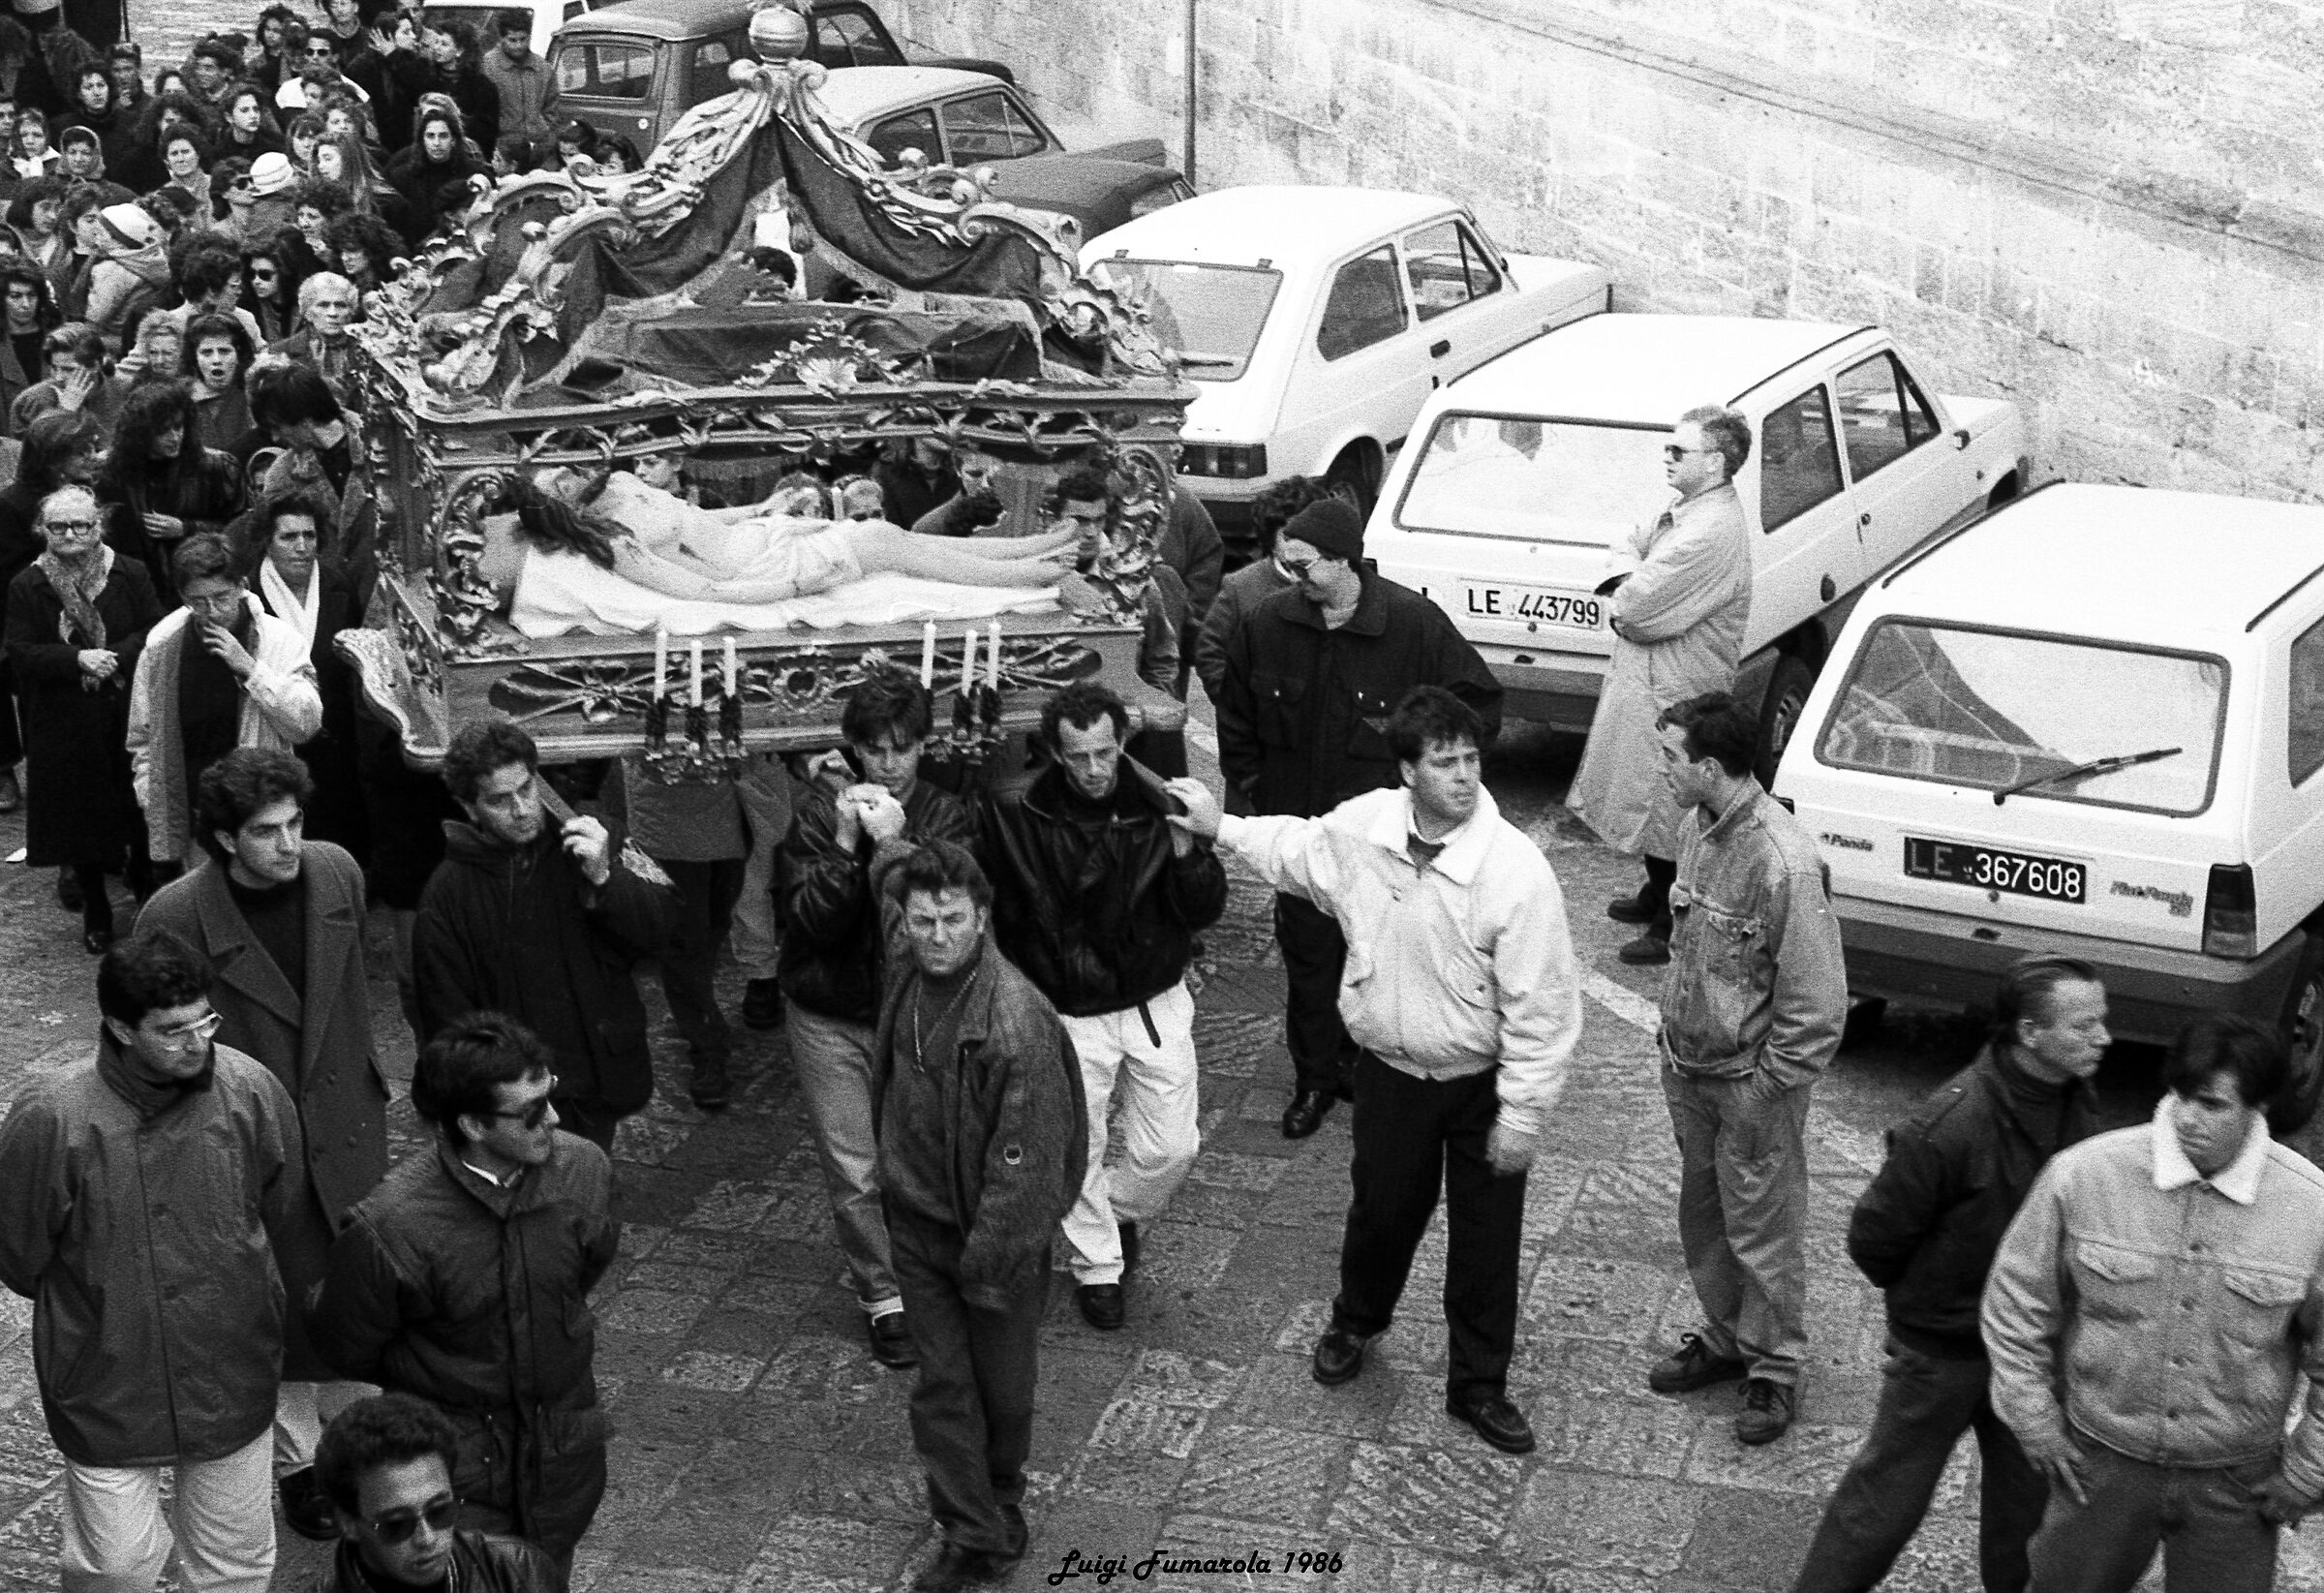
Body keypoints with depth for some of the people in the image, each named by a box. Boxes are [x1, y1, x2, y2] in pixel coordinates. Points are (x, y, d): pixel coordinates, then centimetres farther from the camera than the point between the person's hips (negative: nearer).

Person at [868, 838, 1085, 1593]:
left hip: (995, 1232, -5)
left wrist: (988, 1266, -20)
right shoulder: (908, 967, -7)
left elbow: (1022, 1160, -24)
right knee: (942, 1382, 7)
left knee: (1003, 1383, 14)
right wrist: (891, 841, 20)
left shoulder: (1016, 1020, -28)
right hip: (917, 1219, 5)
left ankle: (1000, 1499, 40)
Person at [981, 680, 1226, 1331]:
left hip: (1156, 1003, 1)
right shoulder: (1022, 816, -15)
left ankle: (1122, 1210, 39)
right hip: (1070, 1015, -1)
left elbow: (1205, 912, -11)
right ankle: (1097, 1265, 33)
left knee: (1172, 1147, 8)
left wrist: (1186, 848, -27)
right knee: (1077, 1153, 10)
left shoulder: (1159, 806, -12)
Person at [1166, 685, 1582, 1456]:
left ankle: (1478, 1385, 33)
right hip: (1390, 1070, 3)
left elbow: (1540, 1008, -21)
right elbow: (1298, 847, 13)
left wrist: (1522, 1116, -17)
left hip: (1483, 1082, -3)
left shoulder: (1516, 868, -27)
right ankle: (1355, 1323, 53)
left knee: (1486, 1239, 11)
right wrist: (1220, 827, 10)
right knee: (1381, 1211, 23)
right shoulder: (1363, 825, -14)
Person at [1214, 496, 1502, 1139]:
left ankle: (1361, 1061, 28)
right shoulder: (1266, 625, -3)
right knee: (1306, 951, 9)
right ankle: (1314, 1077, 23)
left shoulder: (1415, 623, -13)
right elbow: (1235, 716, 14)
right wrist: (1252, 783, 9)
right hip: (1298, 825, 3)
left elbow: (1479, 701, -1)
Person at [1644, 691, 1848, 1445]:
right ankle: (1724, 1337, 40)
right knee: (1702, 1214, 21)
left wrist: (1769, 1087, -17)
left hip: (1750, 1080, -8)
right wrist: (1672, 1030, 13)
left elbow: (1817, 1004, -22)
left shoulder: (1785, 862, -27)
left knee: (1762, 1231, 8)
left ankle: (1776, 1368, 26)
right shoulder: (1700, 827, -1)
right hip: (1688, 1068, 8)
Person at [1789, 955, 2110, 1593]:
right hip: (1944, 1349, -6)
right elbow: (1875, 1238, -19)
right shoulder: (1947, 1128, -31)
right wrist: (1925, 1298, -3)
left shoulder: (2078, 1100, -8)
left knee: (2028, 1498, 21)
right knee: (1886, 1503, 8)